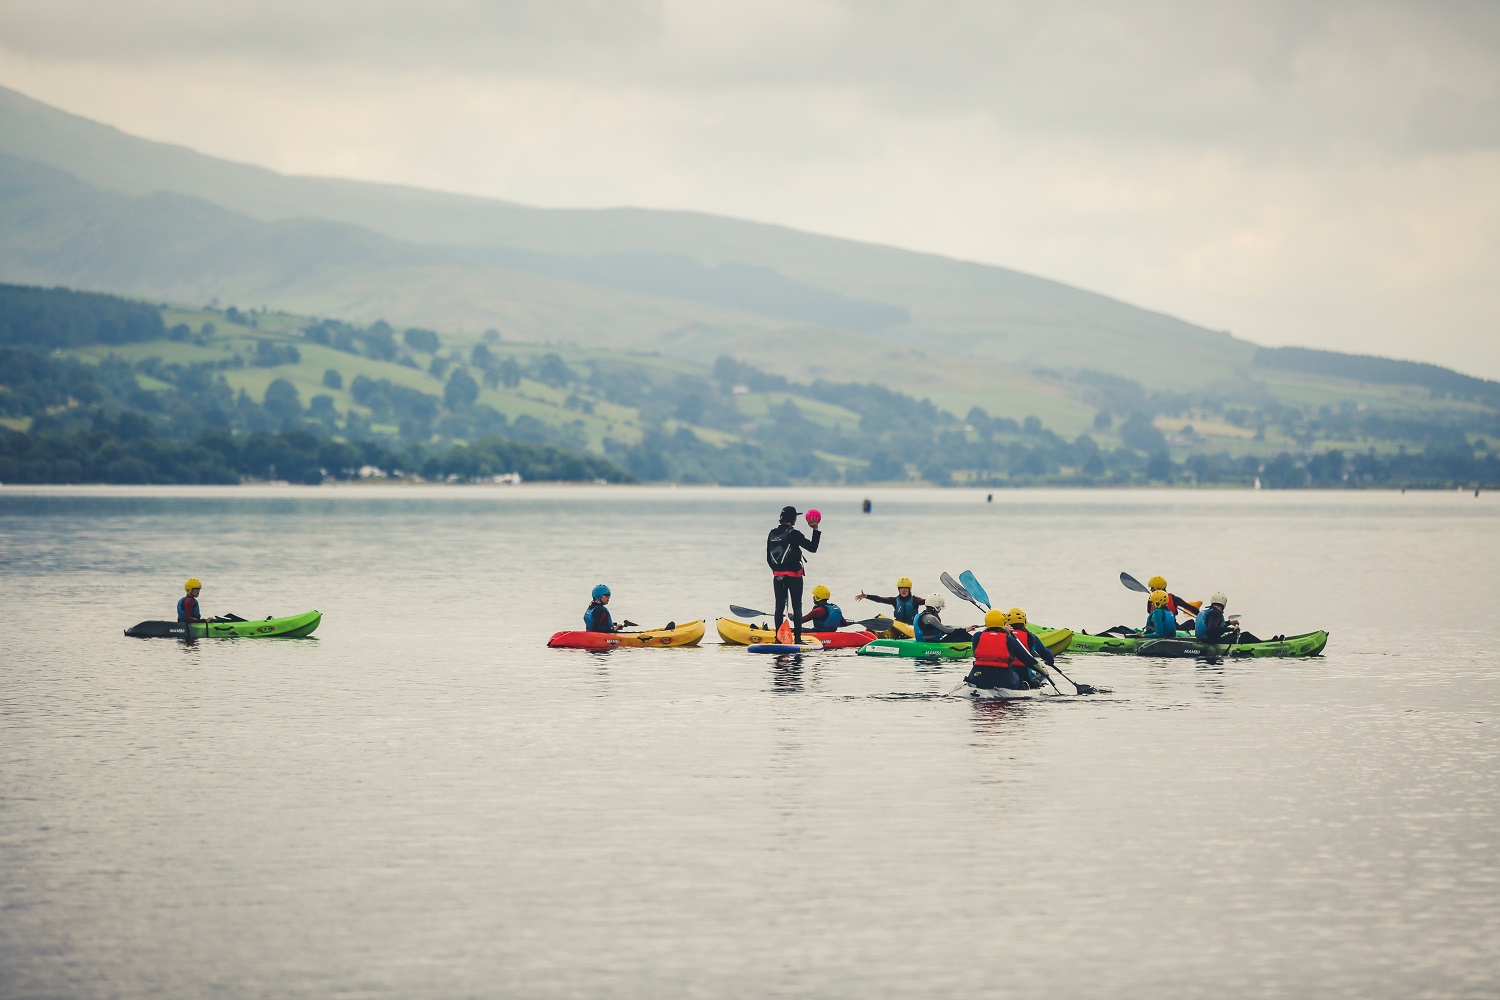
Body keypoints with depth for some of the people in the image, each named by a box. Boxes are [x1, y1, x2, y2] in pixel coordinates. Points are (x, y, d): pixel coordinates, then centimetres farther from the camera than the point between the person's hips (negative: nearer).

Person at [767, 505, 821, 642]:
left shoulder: (772, 534, 6)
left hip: (777, 576, 5)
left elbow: (768, 559, 11)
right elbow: (812, 547, -14)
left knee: (779, 606, 10)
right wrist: (816, 530, -7)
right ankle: (798, 638, -3)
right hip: (794, 575, -5)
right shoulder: (793, 534, -13)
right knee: (797, 606, 1)